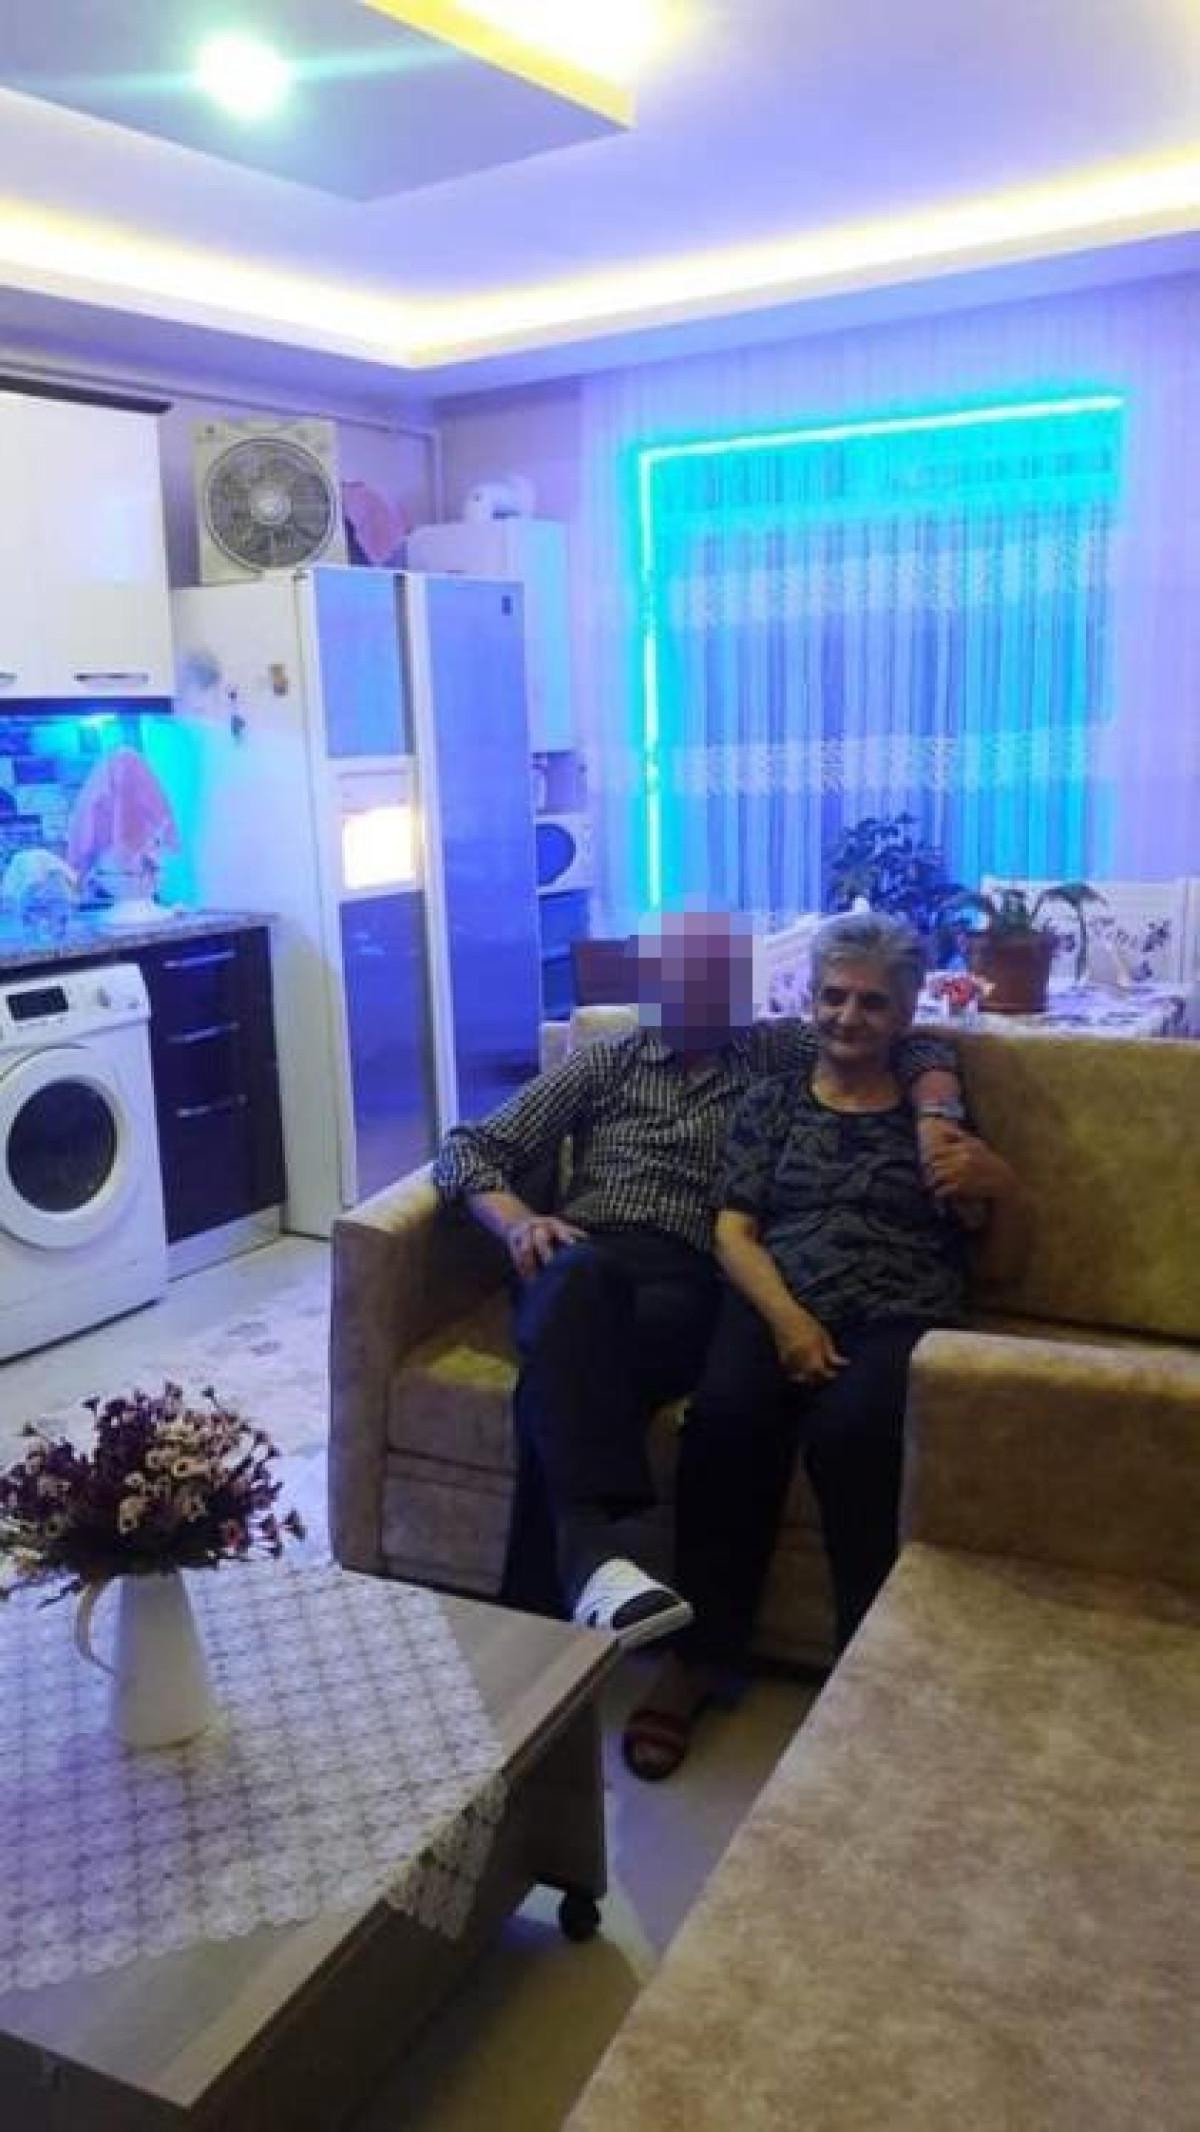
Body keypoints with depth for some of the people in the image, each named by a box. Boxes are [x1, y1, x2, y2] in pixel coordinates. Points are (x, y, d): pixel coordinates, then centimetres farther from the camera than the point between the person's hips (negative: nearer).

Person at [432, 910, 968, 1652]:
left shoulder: (775, 1054, 22)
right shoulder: (605, 1063, 22)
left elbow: (923, 1048, 21)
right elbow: (469, 1148, 16)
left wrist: (934, 1114, -3)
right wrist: (518, 1221, -5)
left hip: (691, 1280, 0)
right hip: (582, 1257, 1)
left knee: (565, 1369, -36)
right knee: (580, 1283, -40)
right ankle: (603, 1548, -52)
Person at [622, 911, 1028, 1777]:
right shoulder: (772, 1100, 16)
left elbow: (1001, 1260, 16)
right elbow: (733, 1229, 5)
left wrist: (1003, 1185, -6)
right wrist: (787, 1316, -13)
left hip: (901, 1317, -1)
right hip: (777, 1304, 1)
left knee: (849, 1433, -34)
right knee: (723, 1419, -31)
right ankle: (700, 1656, -15)